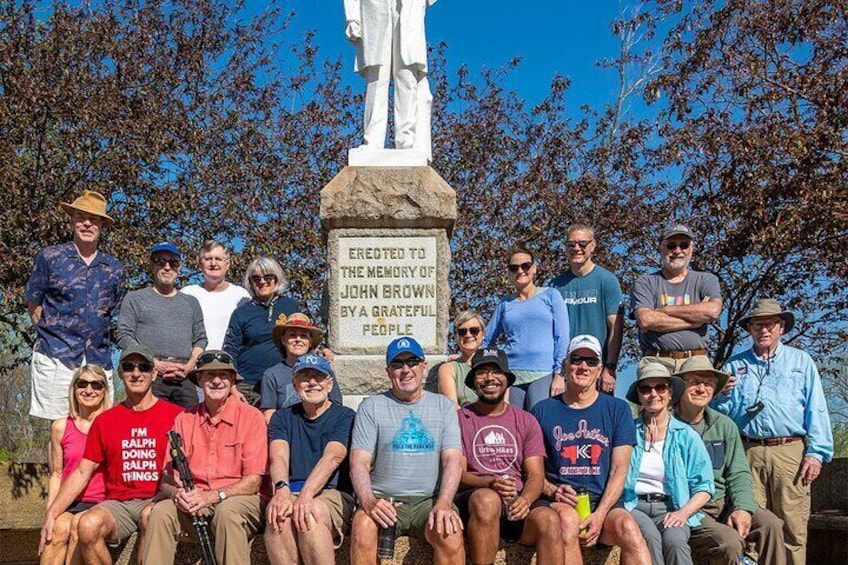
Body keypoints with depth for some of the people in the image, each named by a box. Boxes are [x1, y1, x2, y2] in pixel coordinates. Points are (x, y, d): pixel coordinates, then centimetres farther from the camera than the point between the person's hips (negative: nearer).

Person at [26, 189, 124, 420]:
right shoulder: (49, 257, 6)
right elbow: (33, 305, 10)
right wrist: (51, 333, 1)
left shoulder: (114, 269, 14)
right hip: (56, 357, -3)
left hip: (98, 359, 3)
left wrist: (93, 339, 11)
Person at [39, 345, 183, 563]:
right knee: (88, 524, -29)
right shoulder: (105, 421, 14)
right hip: (118, 503, 3)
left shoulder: (175, 415, 5)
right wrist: (51, 514, 3)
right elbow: (82, 473, 13)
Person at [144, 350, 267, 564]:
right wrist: (177, 493, -18)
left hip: (239, 499, -3)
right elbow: (168, 479, 7)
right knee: (161, 512, -25)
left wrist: (211, 496, -20)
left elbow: (253, 481, -6)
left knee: (227, 512, -35)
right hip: (194, 502, 3)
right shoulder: (184, 420, 8)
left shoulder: (251, 417, -2)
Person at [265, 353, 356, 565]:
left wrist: (305, 496, -28)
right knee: (278, 510, -33)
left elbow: (332, 459, -11)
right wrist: (282, 490, -26)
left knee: (312, 511, -36)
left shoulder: (345, 417, 7)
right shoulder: (282, 418, 17)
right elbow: (278, 458, -3)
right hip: (291, 492, 2)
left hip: (334, 495, -2)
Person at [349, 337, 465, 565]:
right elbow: (359, 463, 0)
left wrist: (444, 503, -18)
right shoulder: (371, 407, 9)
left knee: (450, 533, -32)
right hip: (384, 499, 0)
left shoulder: (443, 406, 12)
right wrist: (369, 502, -21)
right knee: (363, 525, -33)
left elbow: (452, 460, 1)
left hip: (430, 499, 0)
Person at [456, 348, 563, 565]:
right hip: (474, 499, -2)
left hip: (518, 505, 2)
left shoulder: (526, 421, 17)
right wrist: (490, 484, -20)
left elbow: (536, 475, 8)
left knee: (549, 519, -31)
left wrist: (525, 499, -15)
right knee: (487, 499, -38)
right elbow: (457, 474, 1)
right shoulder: (461, 419, 9)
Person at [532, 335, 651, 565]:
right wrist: (553, 491, -13)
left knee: (628, 527, -32)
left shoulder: (618, 409, 13)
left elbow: (619, 470, 4)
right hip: (558, 502, -1)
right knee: (568, 518, -36)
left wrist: (600, 514, -10)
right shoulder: (543, 410, 12)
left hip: (604, 502, 1)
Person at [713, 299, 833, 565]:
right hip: (748, 452, 1)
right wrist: (721, 395, -5)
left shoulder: (801, 361, 14)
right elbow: (721, 412, 17)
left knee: (792, 526, -5)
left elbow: (816, 409, 7)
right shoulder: (735, 365, 17)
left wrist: (816, 452, -3)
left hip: (790, 452, -1)